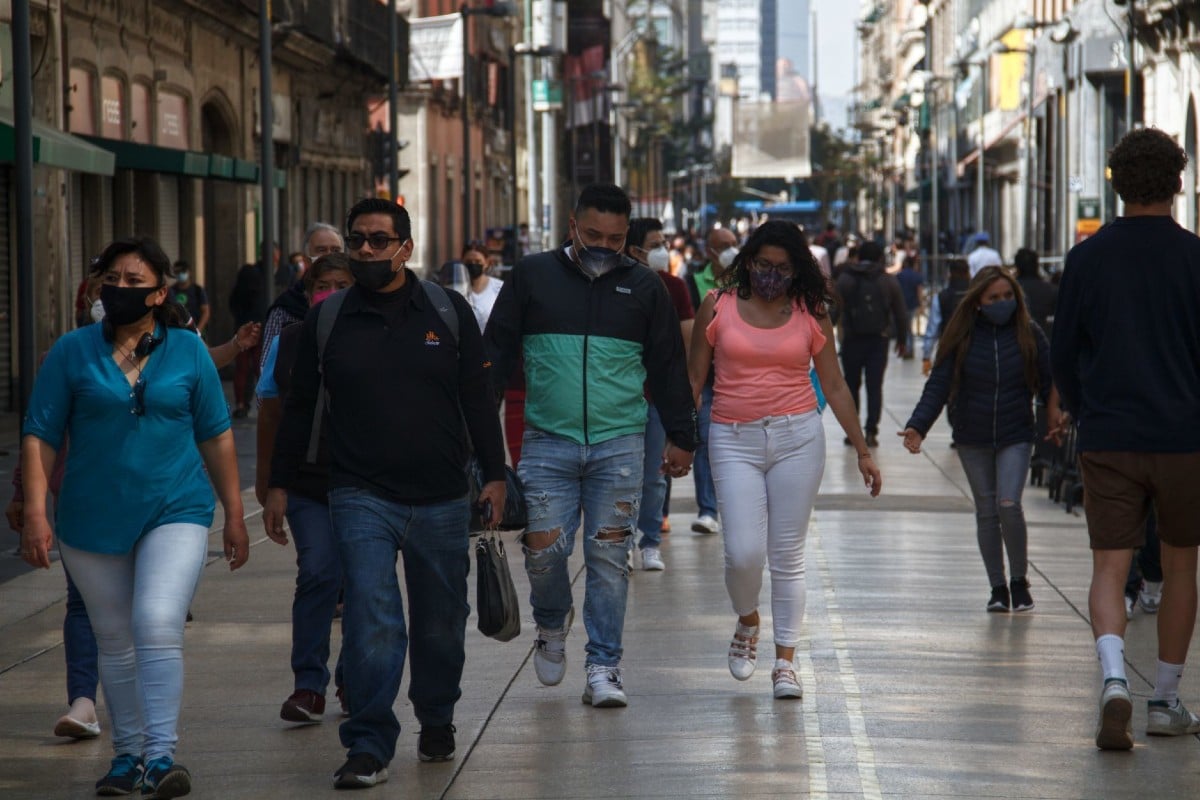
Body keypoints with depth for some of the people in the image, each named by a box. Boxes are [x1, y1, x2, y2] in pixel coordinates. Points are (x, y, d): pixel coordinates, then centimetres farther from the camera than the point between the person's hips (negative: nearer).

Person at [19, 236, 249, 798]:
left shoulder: (188, 351, 2)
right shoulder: (73, 351, 0)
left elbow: (216, 436, 8)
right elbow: (40, 436, 0)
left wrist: (235, 516, 8)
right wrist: (35, 512, -10)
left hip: (174, 512, -1)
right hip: (93, 518, 2)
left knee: (158, 625, -19)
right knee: (115, 641, 11)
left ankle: (160, 755, -17)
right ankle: (128, 754, 24)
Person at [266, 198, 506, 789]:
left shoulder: (448, 312, 4)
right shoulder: (326, 320, 4)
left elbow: (477, 399, 7)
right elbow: (299, 407, 10)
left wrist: (494, 474, 2)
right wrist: (279, 484, 9)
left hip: (440, 498, 1)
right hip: (362, 497, -1)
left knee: (440, 624, 11)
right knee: (371, 620, -13)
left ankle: (437, 723, 33)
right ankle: (369, 747, -10)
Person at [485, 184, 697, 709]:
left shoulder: (643, 288, 8)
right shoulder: (533, 277, 5)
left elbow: (668, 368, 14)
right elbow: (497, 353, 8)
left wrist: (681, 438, 14)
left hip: (619, 445, 1)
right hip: (548, 442, -1)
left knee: (609, 558, -1)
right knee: (544, 550, -7)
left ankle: (603, 667, 7)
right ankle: (552, 625, 24)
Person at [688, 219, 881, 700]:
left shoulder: (810, 315, 4)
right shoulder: (718, 307, 3)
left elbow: (834, 387, 9)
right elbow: (694, 379, 8)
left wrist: (862, 451, 8)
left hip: (797, 438, 1)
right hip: (734, 441, 0)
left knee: (788, 556, 2)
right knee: (743, 553, -10)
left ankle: (786, 661, 11)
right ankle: (747, 624, 21)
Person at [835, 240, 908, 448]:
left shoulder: (844, 279, 1)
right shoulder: (888, 281, 4)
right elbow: (900, 313, 6)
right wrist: (901, 339, 18)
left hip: (851, 340, 0)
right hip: (878, 341, 0)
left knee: (851, 386, 10)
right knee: (874, 387, 3)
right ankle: (871, 432, -5)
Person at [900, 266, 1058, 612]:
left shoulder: (1029, 334, -2)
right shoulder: (962, 337, -3)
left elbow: (1049, 381, 4)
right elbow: (938, 386, -6)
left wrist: (1052, 411, -15)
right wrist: (917, 426, -18)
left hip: (1015, 437, -1)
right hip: (972, 440, 2)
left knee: (1008, 505, -16)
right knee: (986, 511, 6)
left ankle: (1019, 581, 2)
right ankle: (998, 587, 17)